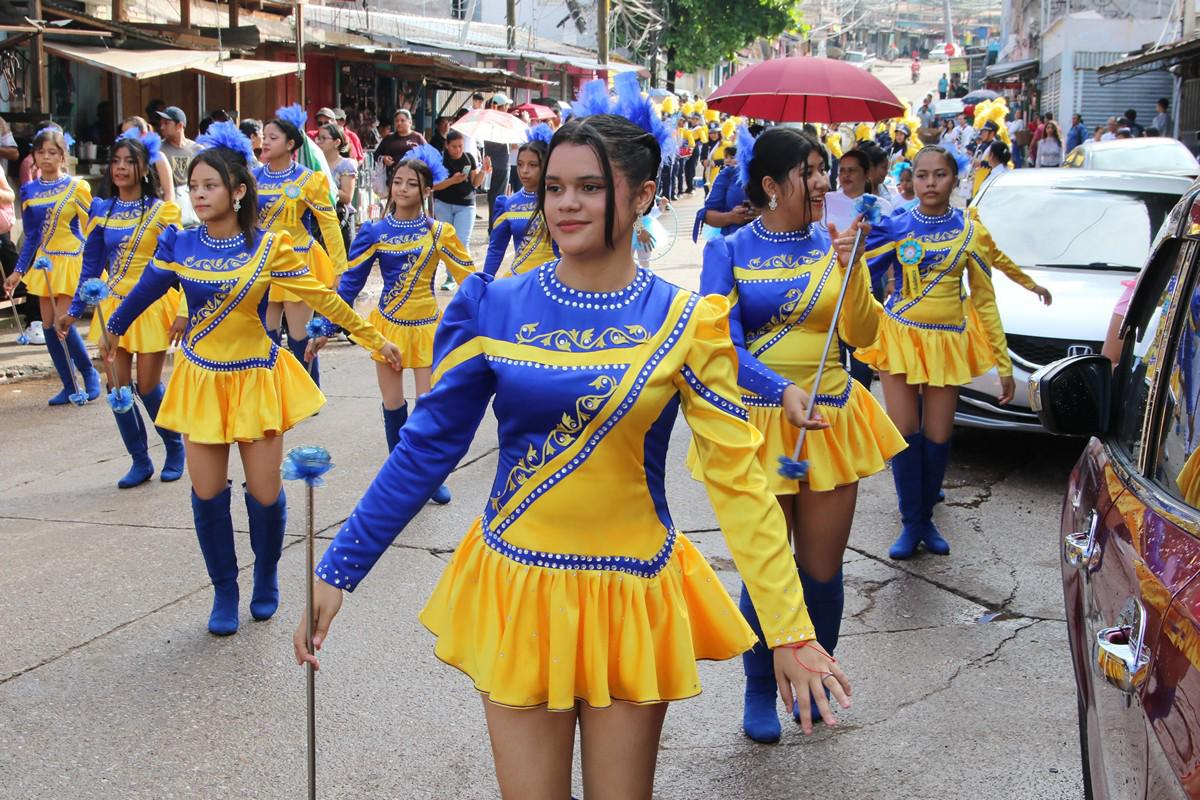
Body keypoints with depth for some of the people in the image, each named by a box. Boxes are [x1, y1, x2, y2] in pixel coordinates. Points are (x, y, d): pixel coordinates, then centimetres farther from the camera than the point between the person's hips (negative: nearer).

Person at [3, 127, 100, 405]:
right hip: (44, 264, 5)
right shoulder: (29, 191, 7)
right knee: (50, 325, 4)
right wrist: (18, 272, 10)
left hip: (70, 262, -5)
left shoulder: (76, 187, -6)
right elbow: (31, 237, 13)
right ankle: (69, 387, 13)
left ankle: (90, 373, 11)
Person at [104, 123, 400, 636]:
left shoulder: (269, 248, -11)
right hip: (201, 379, 2)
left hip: (255, 378, -2)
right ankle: (224, 592, 22)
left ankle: (266, 578, 29)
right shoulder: (178, 245, -5)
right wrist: (111, 332, 24)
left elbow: (323, 298, -8)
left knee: (265, 493, 1)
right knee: (207, 493, 2)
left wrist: (375, 342, -7)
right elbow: (143, 293, 10)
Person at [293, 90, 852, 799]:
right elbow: (426, 447, -1)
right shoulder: (495, 308, -4)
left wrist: (791, 631, -13)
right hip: (517, 588, 1)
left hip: (631, 595, 0)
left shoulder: (685, 323, -7)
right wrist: (337, 572, -2)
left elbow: (738, 477, -9)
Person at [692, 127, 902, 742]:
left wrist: (852, 268, -15)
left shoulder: (832, 243, 5)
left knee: (822, 569, 9)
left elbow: (862, 336, 0)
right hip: (757, 421, -2)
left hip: (832, 418, 3)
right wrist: (782, 390, -29)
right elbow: (723, 342, -14)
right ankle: (760, 687, 27)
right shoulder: (729, 250, -3)